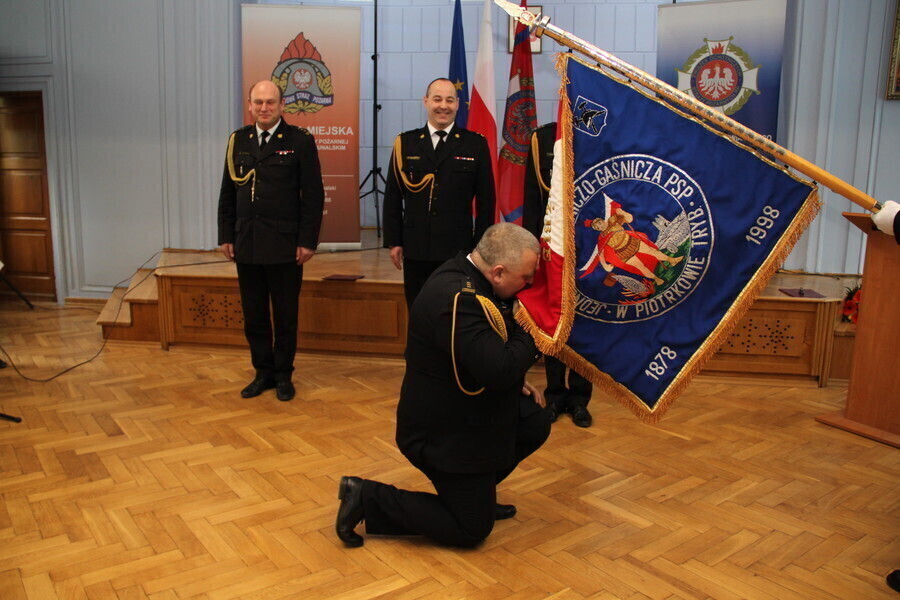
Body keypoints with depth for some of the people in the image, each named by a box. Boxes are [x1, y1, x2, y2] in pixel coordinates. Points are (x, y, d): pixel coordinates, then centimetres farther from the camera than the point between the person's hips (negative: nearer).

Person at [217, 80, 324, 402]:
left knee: (285, 316, 7)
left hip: (284, 246, -4)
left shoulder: (300, 141, -4)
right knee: (253, 315, 11)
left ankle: (283, 375, 22)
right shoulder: (238, 140, 9)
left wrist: (308, 241, -11)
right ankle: (263, 372, 25)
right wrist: (226, 236, 6)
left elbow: (313, 196, -6)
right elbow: (227, 193, 11)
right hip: (246, 245, 4)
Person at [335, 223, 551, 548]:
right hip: (444, 432, -9)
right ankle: (367, 498, 7)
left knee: (537, 423, 15)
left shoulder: (466, 276, -2)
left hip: (468, 411, 10)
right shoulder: (457, 299, -33)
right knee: (471, 530, 4)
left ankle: (478, 493, 27)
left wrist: (515, 380, 5)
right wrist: (531, 334, -19)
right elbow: (497, 371, -36)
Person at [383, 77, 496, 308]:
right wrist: (394, 242, 3)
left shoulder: (476, 144, 3)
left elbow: (485, 201, 3)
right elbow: (393, 197, 8)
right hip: (416, 251, 2)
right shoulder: (405, 143, 7)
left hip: (458, 251, -1)